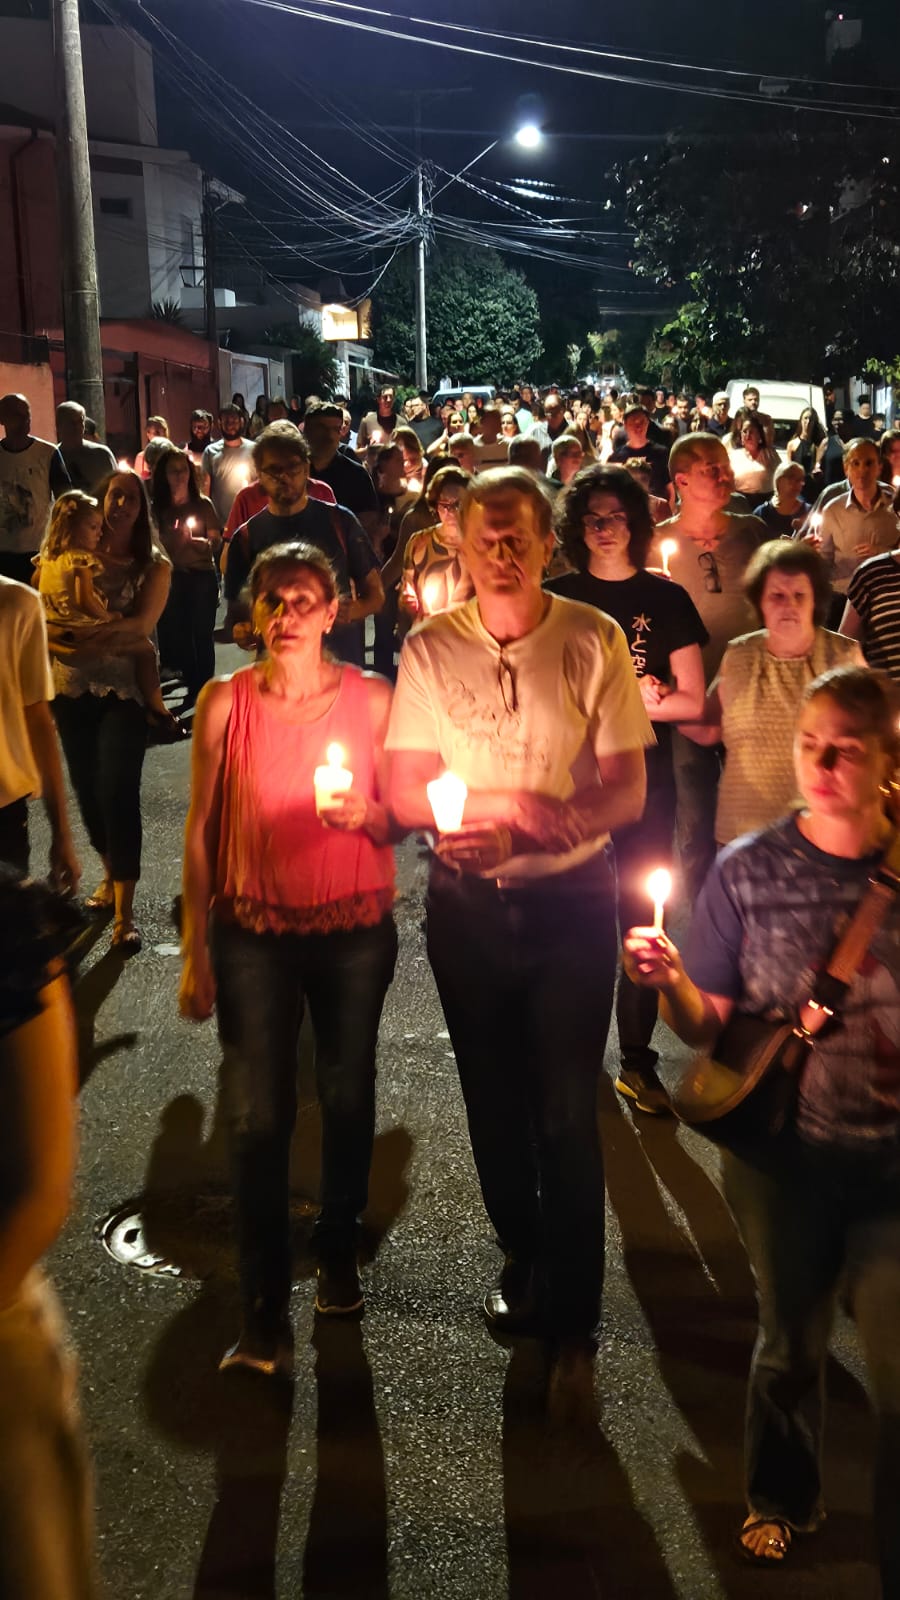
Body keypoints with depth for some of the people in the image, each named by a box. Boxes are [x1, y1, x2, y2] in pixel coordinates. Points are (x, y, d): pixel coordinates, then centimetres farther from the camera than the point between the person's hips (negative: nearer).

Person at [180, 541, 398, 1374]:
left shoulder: (372, 698, -3)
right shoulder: (224, 701, -5)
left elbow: (400, 816, 5)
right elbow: (201, 827, 0)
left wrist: (364, 814, -19)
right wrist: (196, 949, -1)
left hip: (355, 929, 1)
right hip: (254, 931, -1)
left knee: (347, 1097, 13)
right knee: (259, 1116, -3)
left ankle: (338, 1251, 37)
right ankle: (264, 1312, 10)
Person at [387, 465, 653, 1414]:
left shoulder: (595, 642, -9)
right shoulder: (430, 648, -3)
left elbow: (627, 791, -8)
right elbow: (405, 791, -3)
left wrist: (550, 820, -27)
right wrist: (498, 812, -21)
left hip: (570, 900, -2)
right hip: (467, 902, 3)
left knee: (567, 1111, 2)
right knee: (492, 1096, 16)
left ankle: (572, 1324, 19)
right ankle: (523, 1257, 41)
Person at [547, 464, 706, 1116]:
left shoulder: (666, 598, 3)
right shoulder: (557, 597, 5)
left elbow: (692, 701, -1)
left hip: (647, 775, 0)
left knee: (642, 913, 3)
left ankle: (637, 1059, 14)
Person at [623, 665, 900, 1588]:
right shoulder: (750, 870, -8)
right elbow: (707, 1027, -5)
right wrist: (669, 982, -24)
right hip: (782, 1154, 1)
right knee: (791, 1340, 20)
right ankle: (780, 1501, 49)